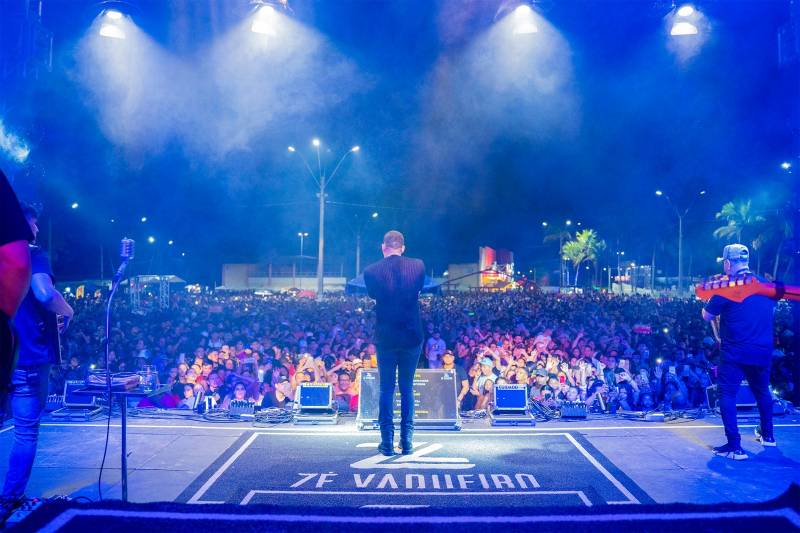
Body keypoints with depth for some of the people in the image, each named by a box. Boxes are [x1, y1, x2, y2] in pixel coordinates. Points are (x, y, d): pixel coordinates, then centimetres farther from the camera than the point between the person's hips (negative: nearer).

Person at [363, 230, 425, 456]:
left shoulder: (371, 271, -9)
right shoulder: (418, 266, -5)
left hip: (385, 337, -1)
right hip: (412, 336, 1)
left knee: (386, 389, 9)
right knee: (407, 388, 12)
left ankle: (387, 442, 9)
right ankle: (407, 440, 13)